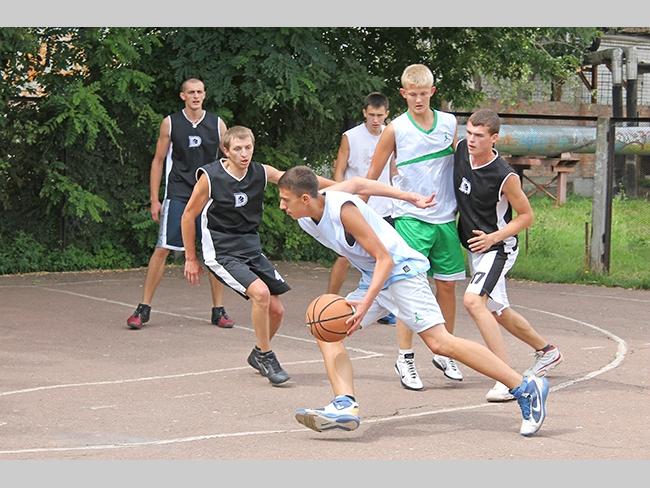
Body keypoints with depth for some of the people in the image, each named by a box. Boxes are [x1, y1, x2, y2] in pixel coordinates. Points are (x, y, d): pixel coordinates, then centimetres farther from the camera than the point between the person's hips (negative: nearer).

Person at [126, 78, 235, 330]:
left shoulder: (217, 124, 5)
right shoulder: (170, 123, 2)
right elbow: (158, 161, 6)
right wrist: (154, 200, 1)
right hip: (177, 195, -2)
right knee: (162, 250, -8)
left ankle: (218, 310, 12)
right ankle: (144, 309, -1)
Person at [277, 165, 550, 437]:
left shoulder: (342, 209, -25)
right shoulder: (305, 218, 0)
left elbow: (385, 259, -24)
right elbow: (357, 184, 16)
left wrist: (365, 305, -36)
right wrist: (409, 198, 21)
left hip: (401, 270, -9)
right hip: (373, 279, 9)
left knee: (440, 342, -17)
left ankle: (527, 389, -14)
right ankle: (345, 406, -19)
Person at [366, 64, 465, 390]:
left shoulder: (449, 124, 7)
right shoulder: (396, 130, -4)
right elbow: (372, 176, 2)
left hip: (445, 217, 4)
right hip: (410, 218, -4)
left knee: (447, 284, 8)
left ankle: (444, 354, 22)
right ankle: (405, 359, -2)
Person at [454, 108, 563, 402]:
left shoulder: (504, 177, -23)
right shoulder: (461, 150, -6)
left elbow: (526, 216, -11)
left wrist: (493, 237, -20)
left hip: (498, 247, -8)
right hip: (474, 247, 8)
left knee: (473, 301, -27)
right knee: (497, 312, 19)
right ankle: (547, 351, 43)